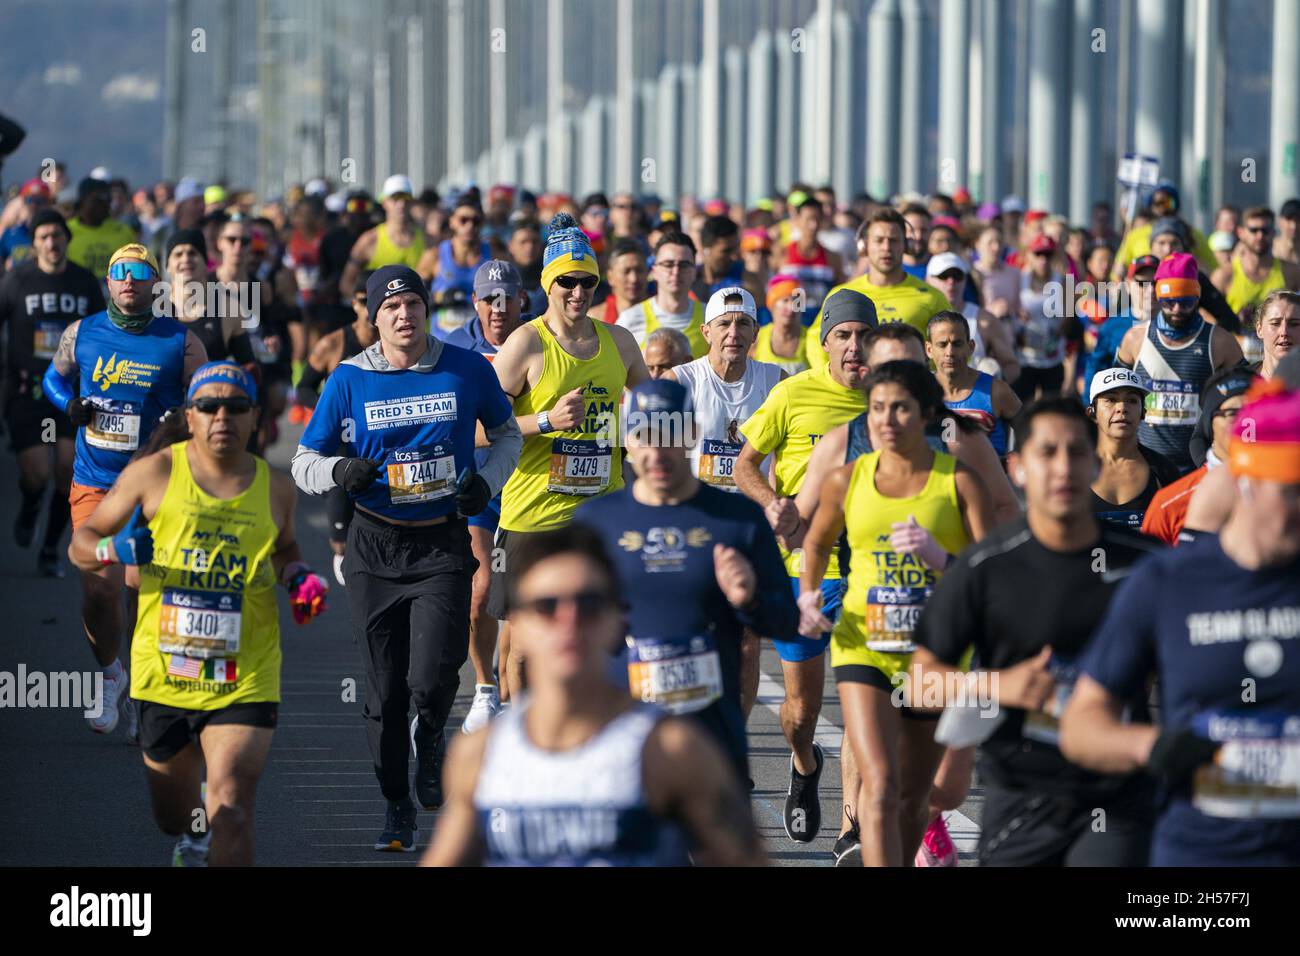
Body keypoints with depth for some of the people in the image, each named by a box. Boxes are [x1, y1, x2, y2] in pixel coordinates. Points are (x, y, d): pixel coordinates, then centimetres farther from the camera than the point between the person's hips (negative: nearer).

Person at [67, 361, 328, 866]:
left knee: (230, 805, -19)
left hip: (245, 679, -1)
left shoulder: (275, 487, 4)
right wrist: (114, 550, -19)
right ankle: (194, 835, 54)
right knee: (172, 816, 16)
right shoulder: (153, 474, -2)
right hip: (163, 670, 1)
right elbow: (81, 542, 4)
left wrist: (298, 577, 3)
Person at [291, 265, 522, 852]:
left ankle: (431, 737, 19)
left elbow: (508, 433, 15)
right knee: (384, 691, 3)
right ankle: (397, 806, 20)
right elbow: (304, 462, 3)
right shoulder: (349, 380, -2)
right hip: (375, 549, 1)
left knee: (432, 679, -17)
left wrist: (487, 480, -3)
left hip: (443, 546, -1)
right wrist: (339, 472, -18)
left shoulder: (467, 370, -1)